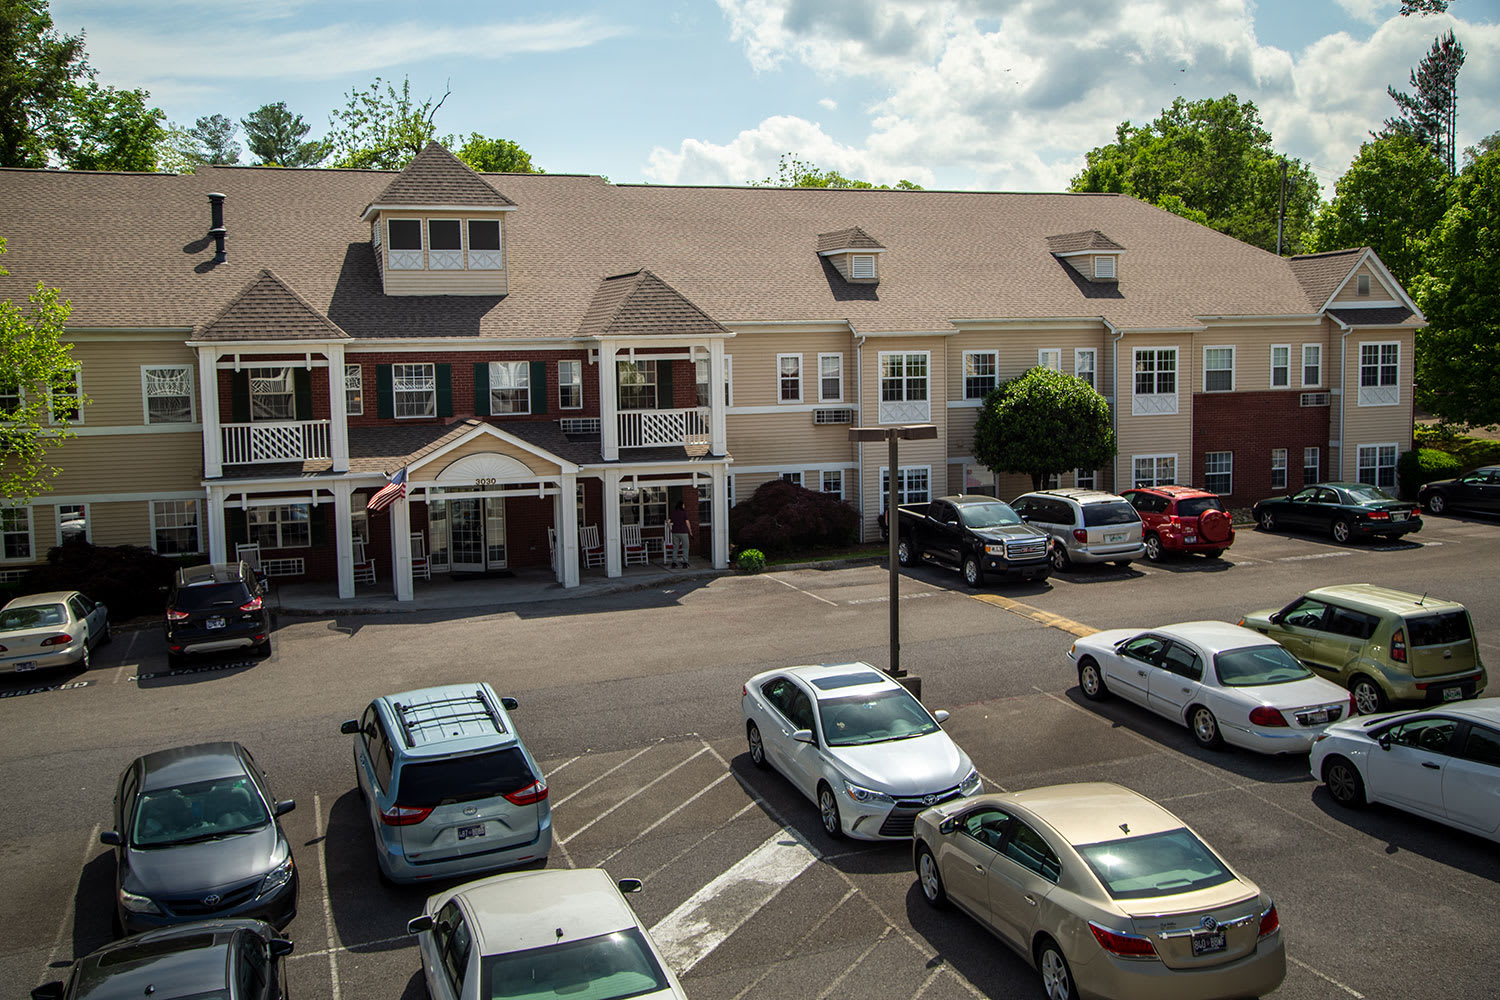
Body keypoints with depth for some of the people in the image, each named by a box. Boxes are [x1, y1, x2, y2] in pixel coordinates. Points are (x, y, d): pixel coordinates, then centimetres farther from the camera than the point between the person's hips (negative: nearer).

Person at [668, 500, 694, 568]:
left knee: (675, 547, 10)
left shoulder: (673, 512, 6)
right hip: (683, 532, -4)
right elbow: (687, 522, -7)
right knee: (685, 547, 4)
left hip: (675, 532, 4)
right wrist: (690, 532, 0)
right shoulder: (684, 512, -5)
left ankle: (674, 562, 4)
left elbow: (668, 521, 3)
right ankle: (684, 563, -2)